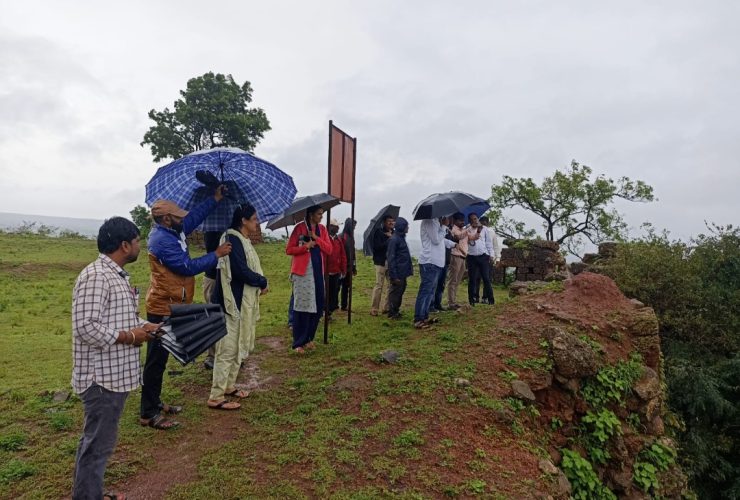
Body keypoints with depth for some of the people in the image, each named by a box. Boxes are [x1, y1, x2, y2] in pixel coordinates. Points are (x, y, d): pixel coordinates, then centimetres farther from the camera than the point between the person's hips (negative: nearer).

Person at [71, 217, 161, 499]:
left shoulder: (117, 275, 12)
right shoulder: (95, 276, -21)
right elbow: (86, 328, -27)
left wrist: (143, 327, 8)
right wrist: (129, 337, -18)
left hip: (115, 375, 10)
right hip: (102, 378, -10)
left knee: (97, 441, 22)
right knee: (98, 444, 3)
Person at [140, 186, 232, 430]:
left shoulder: (171, 232, 8)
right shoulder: (163, 241, -21)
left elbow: (195, 216, 17)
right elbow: (189, 267, -22)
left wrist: (216, 199, 15)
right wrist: (216, 254, -13)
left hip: (169, 306, 10)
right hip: (163, 308, -10)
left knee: (160, 357, 17)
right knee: (156, 359, -3)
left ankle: (154, 402, 29)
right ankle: (148, 413, 6)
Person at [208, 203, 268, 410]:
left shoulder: (243, 240, 14)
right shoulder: (232, 240, -18)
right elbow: (241, 271, -24)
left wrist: (259, 282, -1)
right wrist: (263, 282, -10)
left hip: (242, 301, 10)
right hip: (232, 302, -10)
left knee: (239, 347, 18)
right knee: (227, 349, -5)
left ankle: (229, 386, 32)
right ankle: (216, 397, 4)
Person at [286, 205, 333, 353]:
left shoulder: (322, 229, 11)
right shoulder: (299, 228, -4)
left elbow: (329, 250, 2)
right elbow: (289, 249, -5)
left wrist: (316, 238, -9)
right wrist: (305, 247, -18)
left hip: (318, 271, 6)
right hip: (302, 272, -5)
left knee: (317, 306, 7)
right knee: (301, 306, -4)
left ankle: (308, 339, 21)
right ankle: (298, 343, 3)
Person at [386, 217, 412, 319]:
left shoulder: (401, 238, 12)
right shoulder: (394, 239, -16)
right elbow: (391, 258, -18)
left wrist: (409, 269, 15)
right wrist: (394, 276, -20)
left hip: (403, 273, 9)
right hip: (397, 273, -9)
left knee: (400, 291, 16)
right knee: (395, 292, 1)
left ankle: (396, 311, 27)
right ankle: (392, 313, 12)